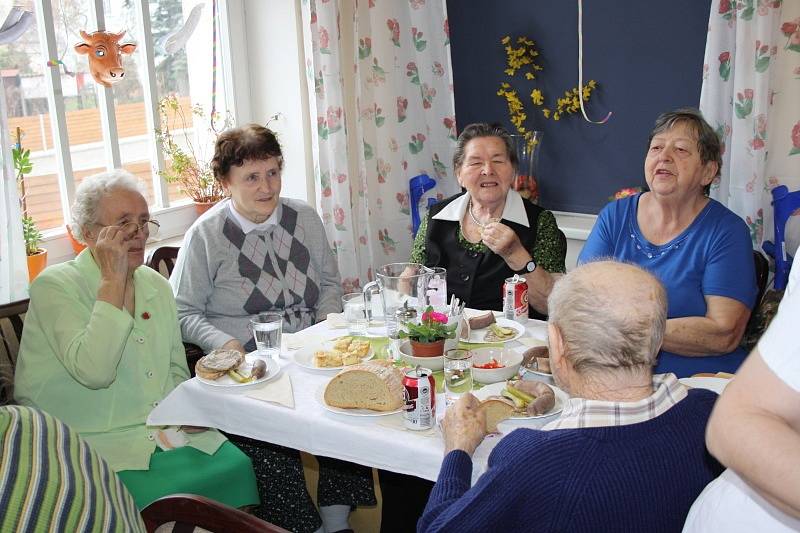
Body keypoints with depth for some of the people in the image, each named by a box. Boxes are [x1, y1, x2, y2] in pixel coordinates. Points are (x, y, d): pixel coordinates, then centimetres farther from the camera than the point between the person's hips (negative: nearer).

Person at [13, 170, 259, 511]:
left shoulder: (156, 285, 12)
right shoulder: (53, 287, -9)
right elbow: (94, 372, -25)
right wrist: (113, 280, -21)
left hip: (168, 429, 6)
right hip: (97, 443, -6)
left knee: (238, 468, -14)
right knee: (162, 495, -28)